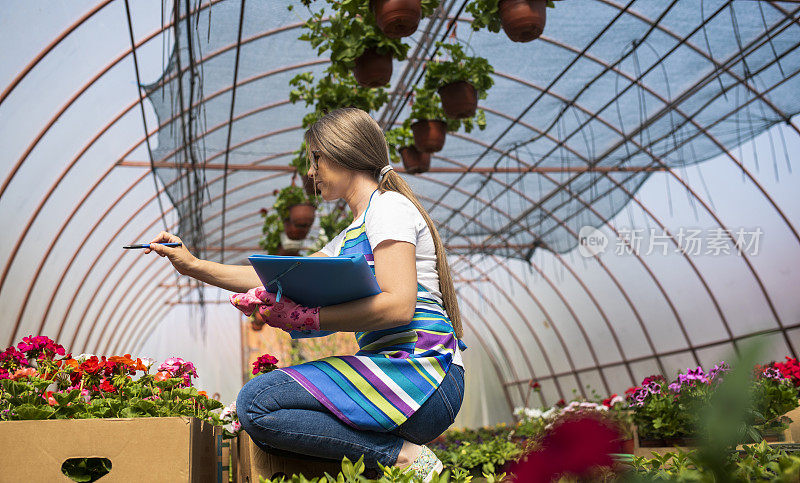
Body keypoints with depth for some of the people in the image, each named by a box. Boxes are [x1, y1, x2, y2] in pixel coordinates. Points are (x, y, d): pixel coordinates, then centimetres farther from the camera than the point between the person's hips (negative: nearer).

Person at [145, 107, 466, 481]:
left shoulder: (389, 206, -4)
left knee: (256, 402, -19)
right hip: (391, 367, 10)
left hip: (421, 368, -10)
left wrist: (307, 318, -19)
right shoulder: (349, 238, 25)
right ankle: (398, 451, -2)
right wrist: (193, 265, 20)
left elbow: (398, 304, -17)